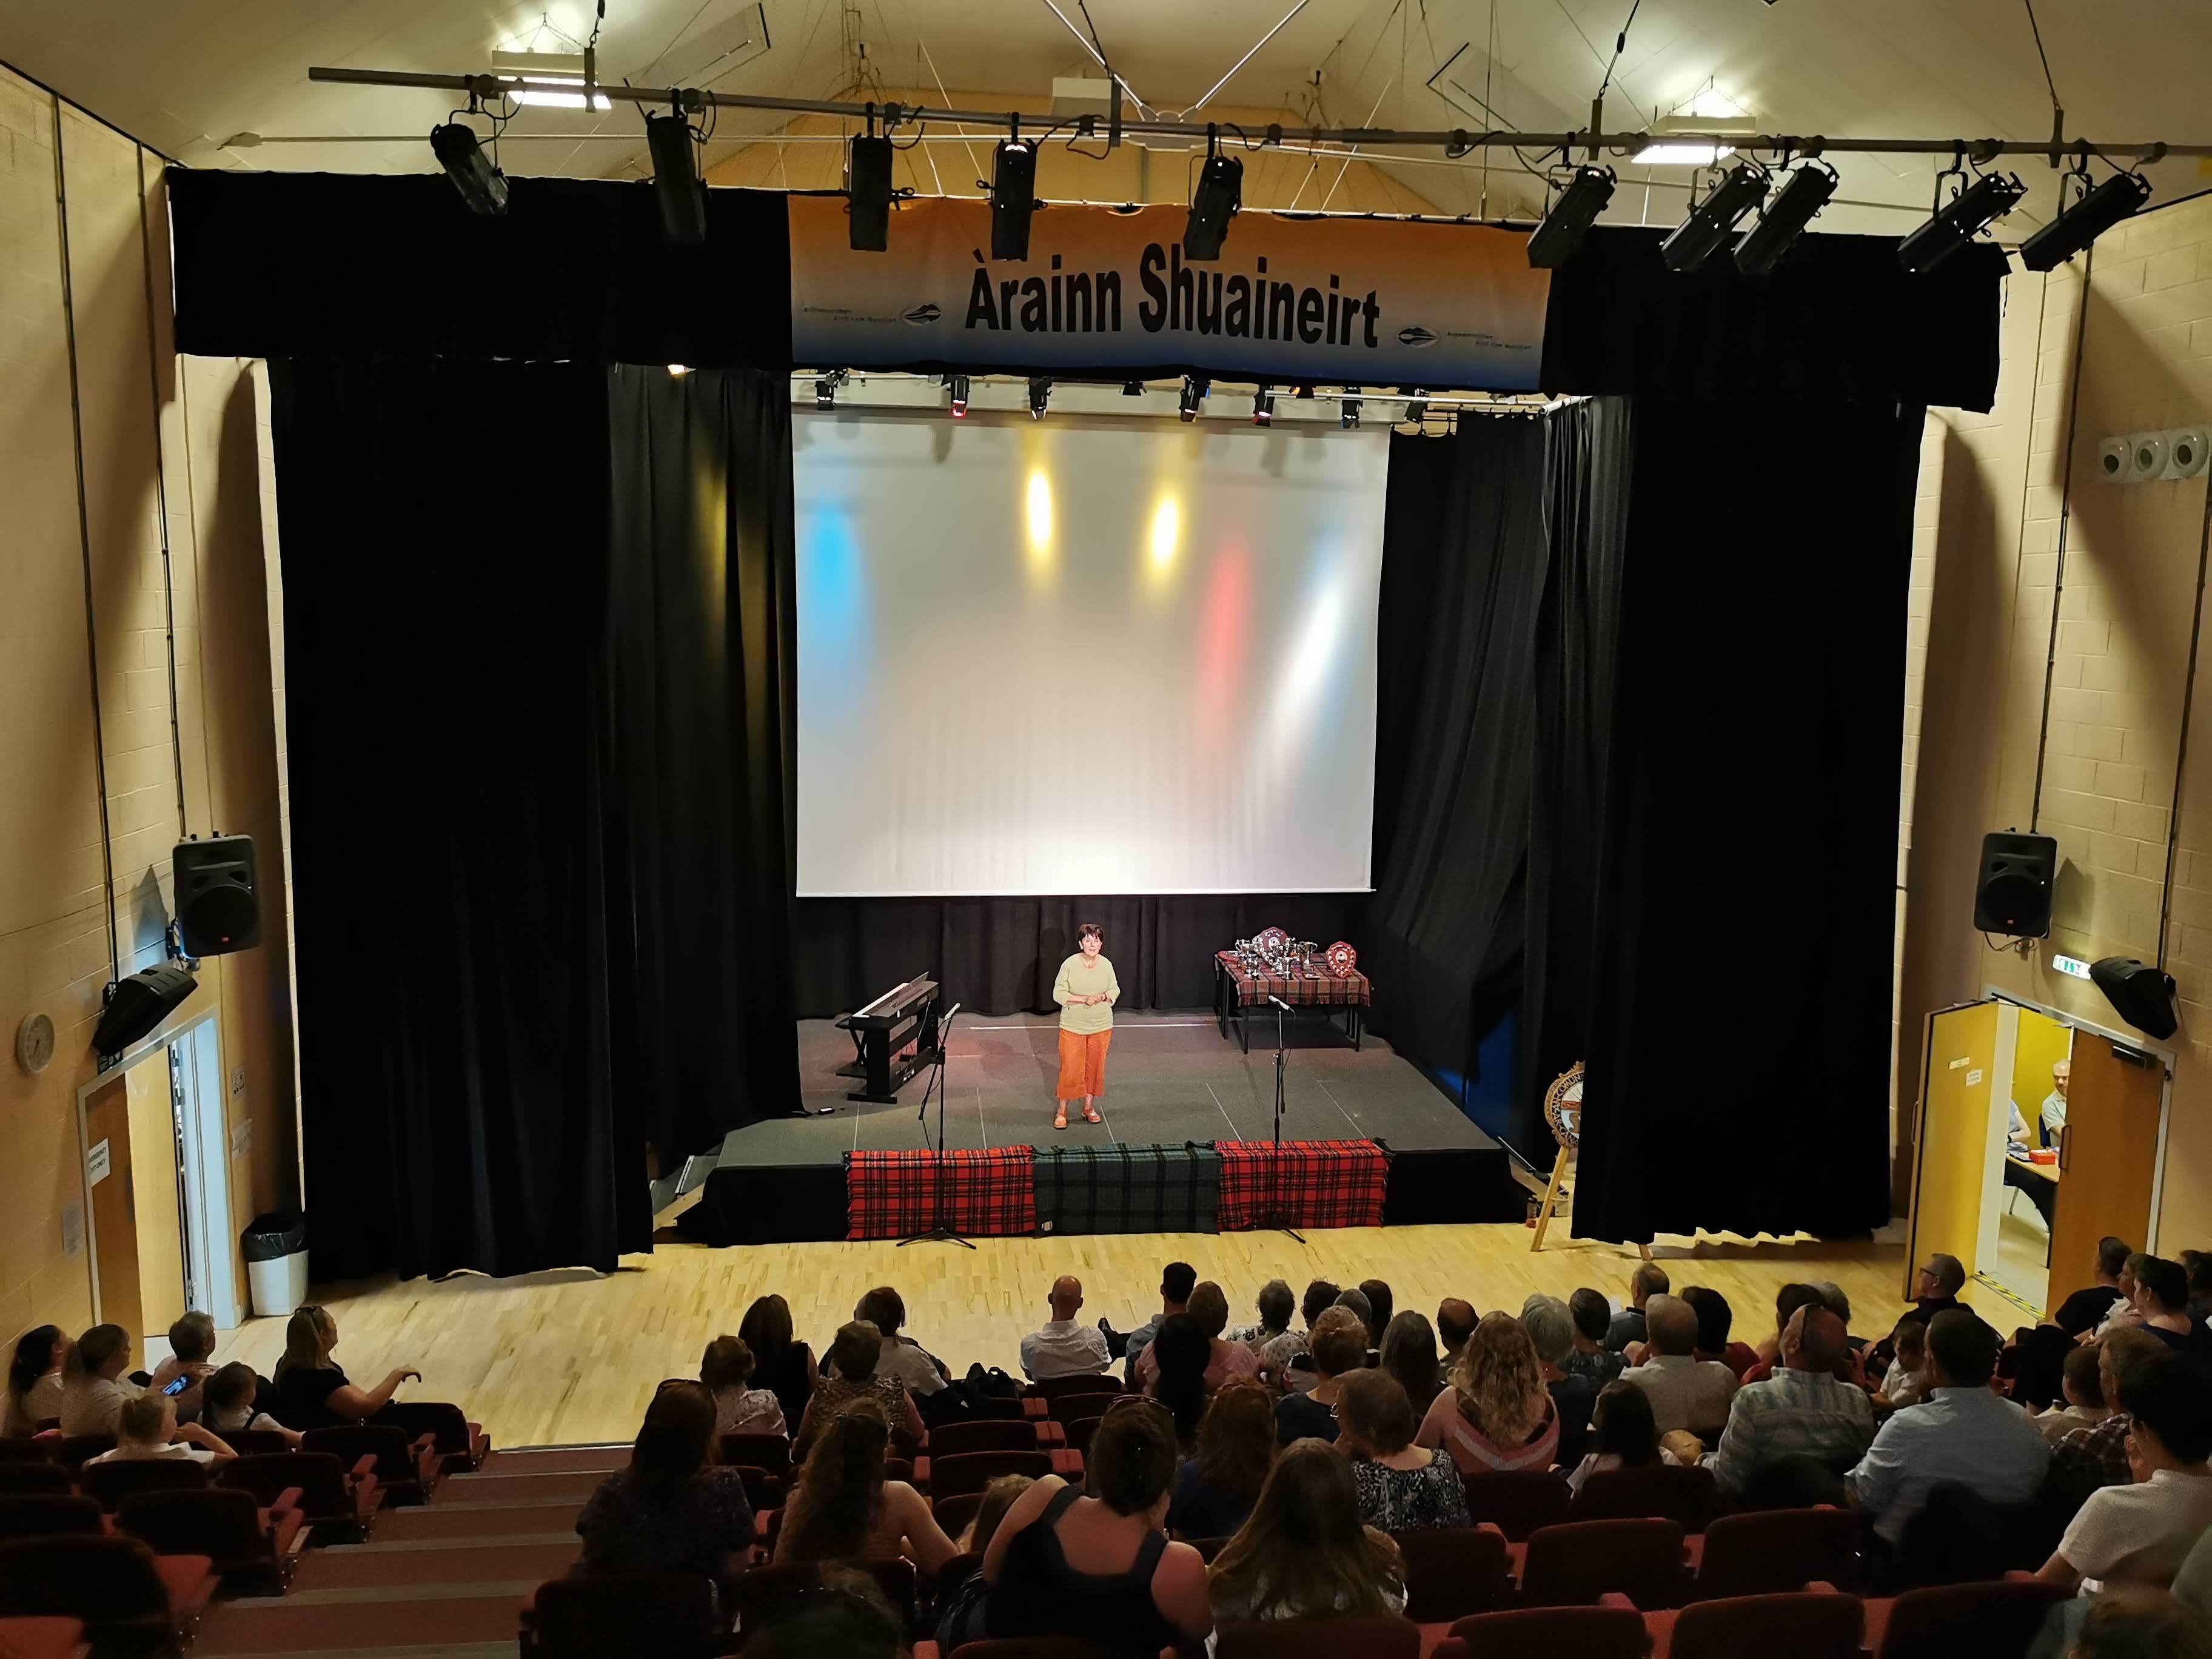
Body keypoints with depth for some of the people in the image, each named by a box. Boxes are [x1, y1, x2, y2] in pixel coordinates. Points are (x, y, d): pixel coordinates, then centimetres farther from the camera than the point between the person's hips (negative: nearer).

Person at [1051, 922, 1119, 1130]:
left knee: (1094, 1067, 12)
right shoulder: (1070, 964, -12)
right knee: (1070, 1069, 0)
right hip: (1073, 1027, -3)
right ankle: (1062, 1111, 15)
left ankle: (1088, 1107, 28)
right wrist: (1083, 999, -23)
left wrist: (1103, 997, -15)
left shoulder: (1106, 965, -3)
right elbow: (1058, 994, -11)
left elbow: (1115, 990, 7)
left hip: (1101, 1027, 3)